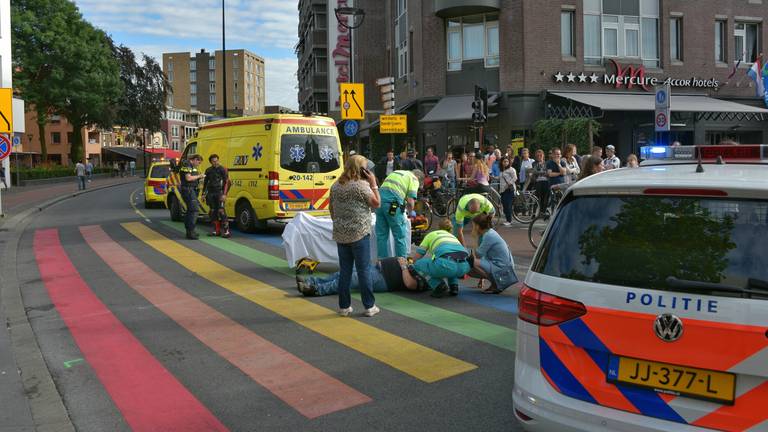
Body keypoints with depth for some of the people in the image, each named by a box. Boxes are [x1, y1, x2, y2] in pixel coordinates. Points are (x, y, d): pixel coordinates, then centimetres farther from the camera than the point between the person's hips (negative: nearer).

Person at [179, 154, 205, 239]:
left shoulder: (191, 167, 19)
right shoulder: (187, 166, -13)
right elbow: (188, 178, -23)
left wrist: (199, 176, 7)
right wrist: (199, 176, -13)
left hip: (191, 190, 11)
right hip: (188, 190, -11)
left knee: (190, 210, 15)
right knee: (194, 209, -15)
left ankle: (189, 231, 23)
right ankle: (190, 232, -17)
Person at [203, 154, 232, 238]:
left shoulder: (222, 169, -3)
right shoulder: (208, 170, 13)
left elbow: (227, 182, -6)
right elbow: (205, 182, 22)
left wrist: (224, 194, -14)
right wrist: (204, 193, 14)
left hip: (219, 193, -6)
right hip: (210, 193, 6)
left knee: (221, 211, -14)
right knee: (212, 212, 7)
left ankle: (226, 231, -15)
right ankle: (217, 230, 16)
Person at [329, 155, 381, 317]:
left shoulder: (335, 186, 8)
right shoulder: (362, 185, -11)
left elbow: (331, 209, 16)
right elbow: (376, 203, -6)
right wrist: (374, 184, -2)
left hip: (340, 235, 5)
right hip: (359, 234, -5)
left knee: (344, 270, 10)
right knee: (364, 270, 2)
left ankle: (344, 307, 13)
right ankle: (369, 306, 6)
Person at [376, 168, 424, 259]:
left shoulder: (397, 173, 29)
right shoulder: (414, 179, 8)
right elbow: (410, 201, -4)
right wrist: (410, 212, 17)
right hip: (392, 203, -7)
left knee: (381, 235, 12)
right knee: (400, 236, 6)